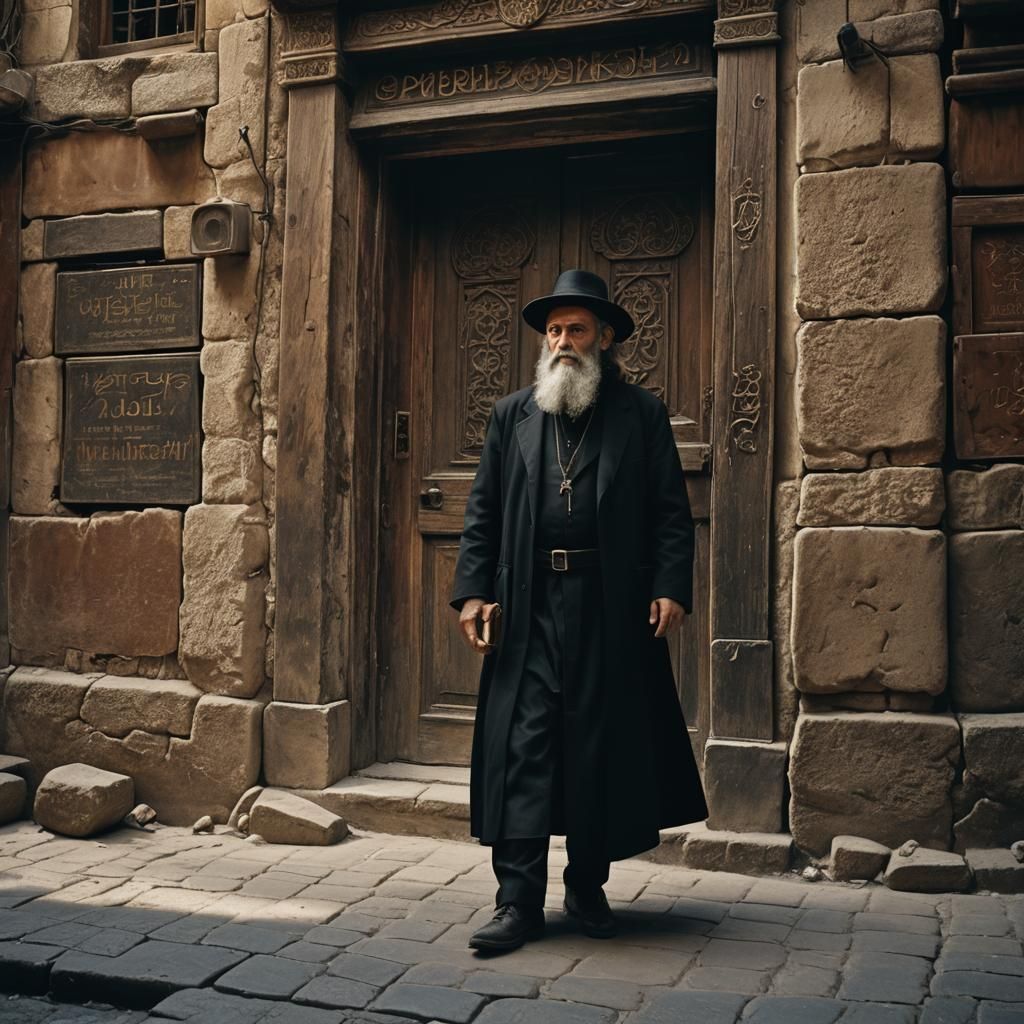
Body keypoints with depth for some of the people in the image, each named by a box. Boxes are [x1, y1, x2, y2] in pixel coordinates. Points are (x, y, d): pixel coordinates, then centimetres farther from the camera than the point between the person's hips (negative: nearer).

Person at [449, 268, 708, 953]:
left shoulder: (641, 414, 7)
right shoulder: (511, 416, 13)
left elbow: (671, 512, 4)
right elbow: (482, 511, 11)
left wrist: (672, 589, -8)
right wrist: (473, 591, 1)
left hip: (613, 609, -1)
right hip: (528, 608, 1)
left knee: (602, 746, 6)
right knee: (522, 743, -3)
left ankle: (588, 889, 22)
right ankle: (520, 901, 2)